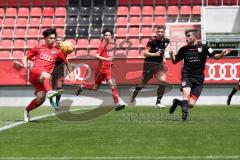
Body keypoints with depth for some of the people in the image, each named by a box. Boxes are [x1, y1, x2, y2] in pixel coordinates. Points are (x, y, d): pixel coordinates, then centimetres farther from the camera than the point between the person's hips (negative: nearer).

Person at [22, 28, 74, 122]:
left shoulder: (57, 52, 16)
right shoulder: (38, 48, 15)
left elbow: (66, 62, 26)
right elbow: (25, 58, 19)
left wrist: (71, 72, 14)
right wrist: (25, 64, -3)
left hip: (42, 78, 2)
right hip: (35, 72, -2)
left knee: (41, 98, -12)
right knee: (46, 75, -36)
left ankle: (27, 110, 14)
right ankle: (49, 92, -64)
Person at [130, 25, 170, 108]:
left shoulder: (166, 41, 4)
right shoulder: (152, 41, -15)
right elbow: (145, 53, -20)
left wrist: (163, 58, 12)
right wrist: (155, 54, -34)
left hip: (159, 64, 4)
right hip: (149, 64, -4)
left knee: (163, 81, -17)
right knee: (143, 83, 7)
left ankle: (158, 102, -9)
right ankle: (133, 95, 37)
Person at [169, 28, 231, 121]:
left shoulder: (203, 47, -2)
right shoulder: (183, 49, 4)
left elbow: (215, 57, -2)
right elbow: (175, 61, 13)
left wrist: (222, 54, -23)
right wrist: (171, 55, -8)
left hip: (198, 79, 0)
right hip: (187, 76, 0)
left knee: (191, 104, -4)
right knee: (186, 94, -30)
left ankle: (177, 102, 25)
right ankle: (185, 114, -21)